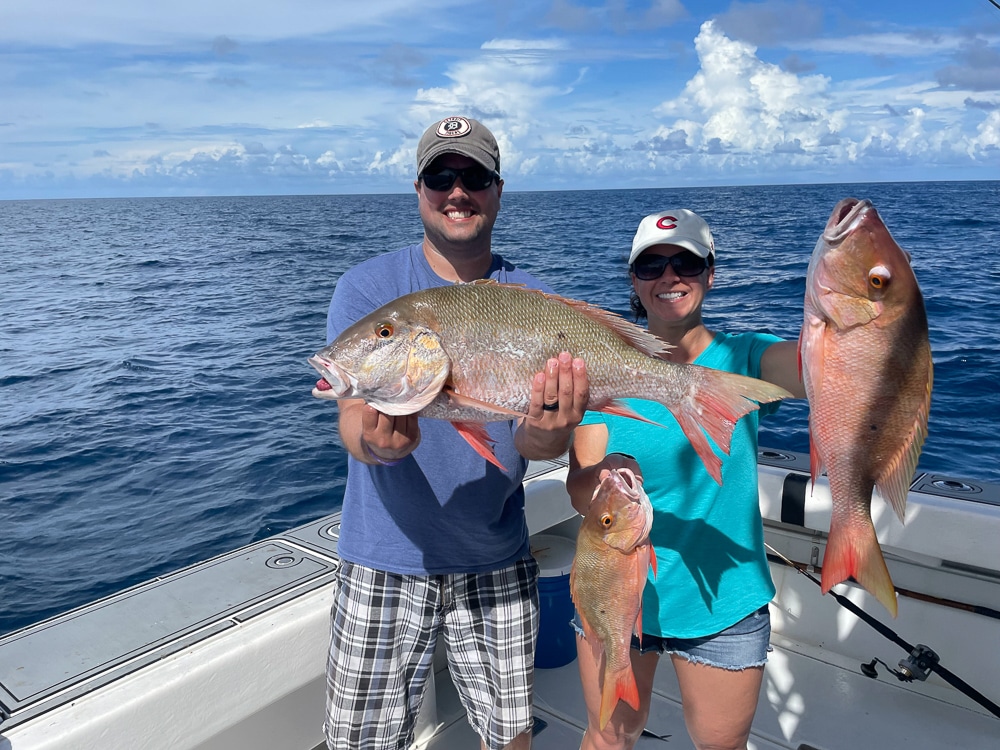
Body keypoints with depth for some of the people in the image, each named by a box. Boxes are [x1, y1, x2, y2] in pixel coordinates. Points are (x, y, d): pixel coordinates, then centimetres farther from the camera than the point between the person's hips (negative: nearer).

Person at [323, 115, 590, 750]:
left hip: (499, 561, 2)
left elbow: (546, 438, -11)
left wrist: (542, 436, -36)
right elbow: (352, 415, -17)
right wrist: (375, 441, -41)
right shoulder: (368, 289, -7)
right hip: (386, 561, -1)